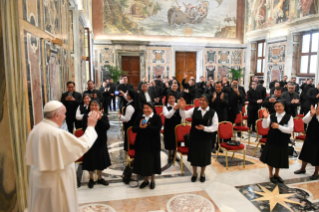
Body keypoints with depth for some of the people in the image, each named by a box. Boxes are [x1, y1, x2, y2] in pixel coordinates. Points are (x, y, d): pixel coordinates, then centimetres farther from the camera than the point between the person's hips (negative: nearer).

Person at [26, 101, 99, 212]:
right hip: (55, 181, -8)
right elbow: (83, 145, -21)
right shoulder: (57, 133, -28)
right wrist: (91, 126, -11)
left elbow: (31, 157, 8)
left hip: (39, 179, 8)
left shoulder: (35, 130, -1)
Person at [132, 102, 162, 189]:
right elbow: (133, 129, 0)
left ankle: (152, 180, 28)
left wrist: (147, 127, -26)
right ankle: (145, 180, 29)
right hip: (141, 144, 3)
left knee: (152, 161, 8)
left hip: (153, 144, -3)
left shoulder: (157, 117, -7)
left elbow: (157, 129, -18)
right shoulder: (140, 117, 4)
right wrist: (139, 127, -21)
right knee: (143, 162, 10)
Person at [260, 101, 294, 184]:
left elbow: (290, 130, -16)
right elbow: (264, 126, -14)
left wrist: (278, 126, -26)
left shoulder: (289, 117, -10)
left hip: (282, 142, -1)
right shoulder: (271, 116, -7)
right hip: (271, 140, 1)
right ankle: (271, 175, 33)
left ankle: (276, 174, 38)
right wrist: (265, 118, -30)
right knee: (270, 158, 12)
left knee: (279, 159, 14)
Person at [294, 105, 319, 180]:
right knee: (306, 154, 17)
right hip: (310, 137, 3)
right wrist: (311, 114, -30)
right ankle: (302, 169, 36)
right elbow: (305, 120, -14)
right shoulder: (312, 111, -5)